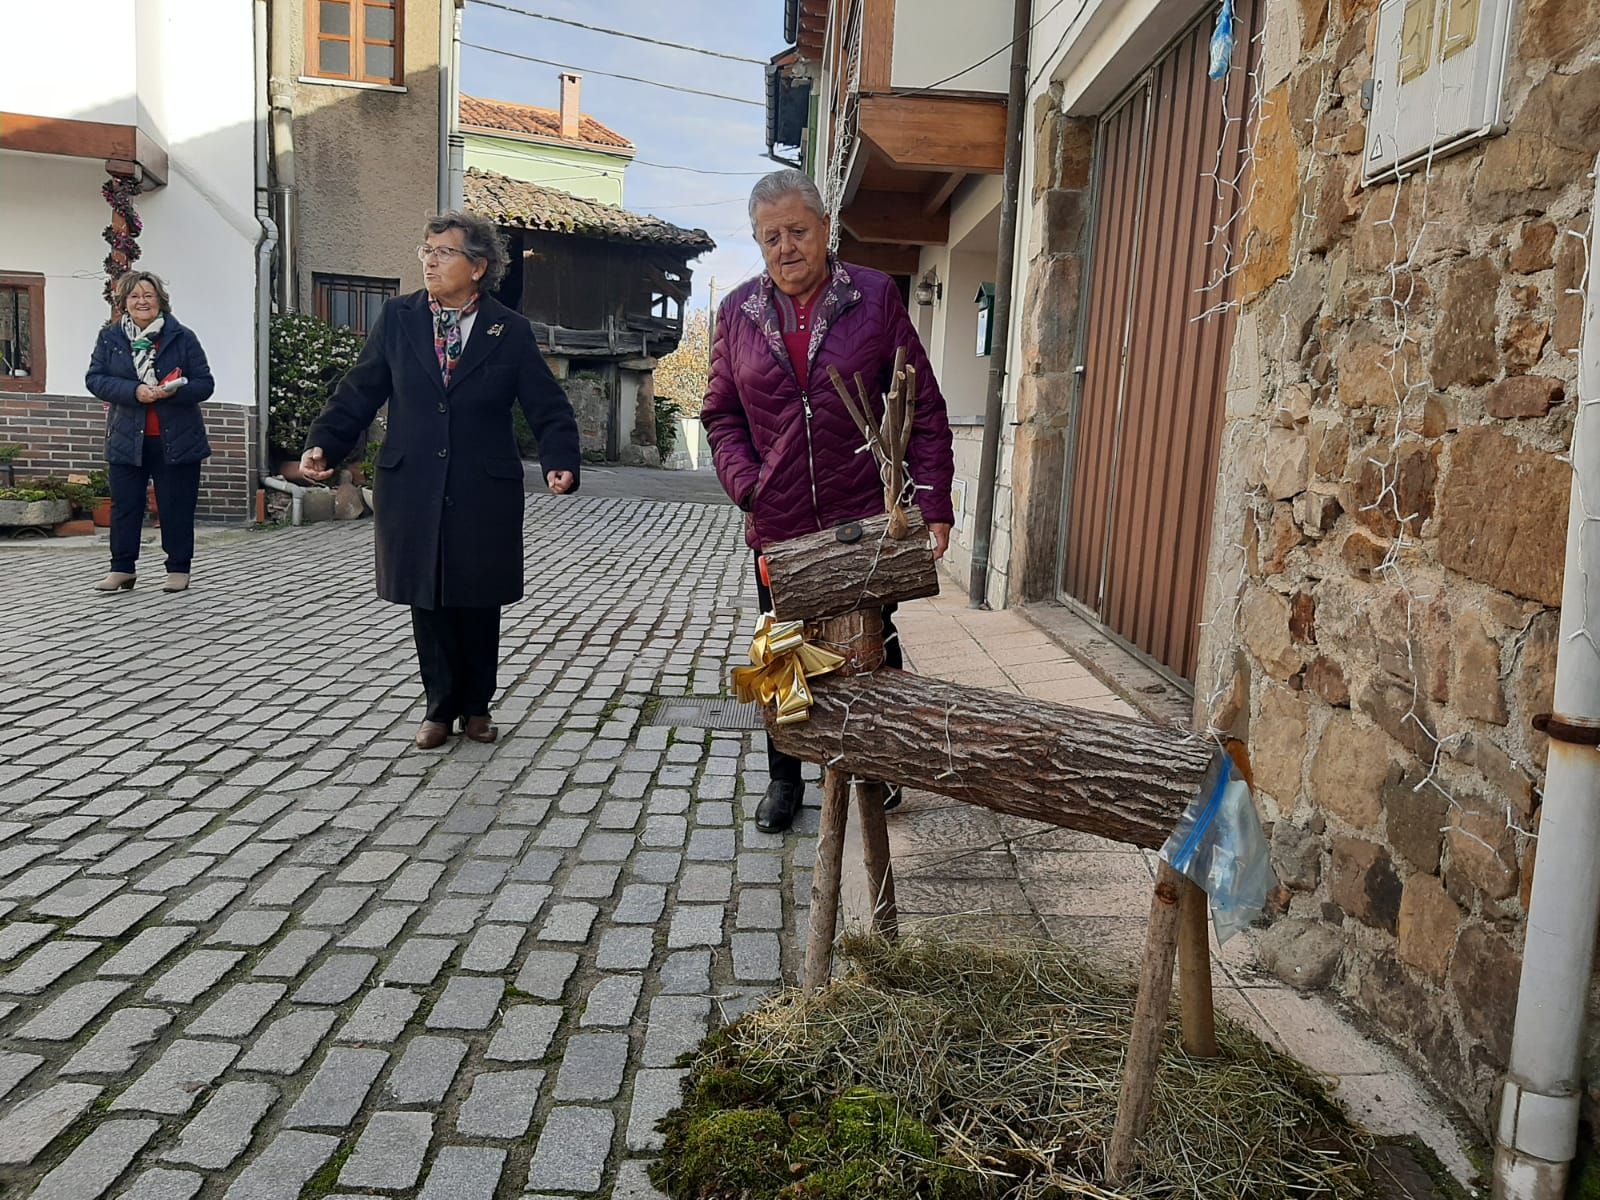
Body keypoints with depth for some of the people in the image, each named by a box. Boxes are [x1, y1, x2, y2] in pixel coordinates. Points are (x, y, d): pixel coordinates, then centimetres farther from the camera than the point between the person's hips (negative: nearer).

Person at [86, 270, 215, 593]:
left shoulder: (182, 337, 0)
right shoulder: (109, 337, 5)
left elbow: (205, 384, -2)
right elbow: (94, 379, -1)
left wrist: (175, 391, -22)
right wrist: (133, 391, -18)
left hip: (176, 440, -2)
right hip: (127, 439, 2)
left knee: (176, 507, 4)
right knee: (124, 506, 7)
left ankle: (179, 569, 15)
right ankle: (122, 569, 16)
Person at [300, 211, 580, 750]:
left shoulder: (510, 331, 1)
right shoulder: (397, 318, 6)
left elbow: (549, 409, 1)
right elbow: (359, 393, 8)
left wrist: (560, 462, -16)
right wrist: (322, 443, -5)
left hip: (484, 495, -1)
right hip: (413, 492, 1)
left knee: (479, 606, 9)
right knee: (428, 605, 8)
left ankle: (476, 707, 28)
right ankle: (441, 707, 25)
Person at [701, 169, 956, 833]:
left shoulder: (875, 296, -3)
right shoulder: (738, 312, 4)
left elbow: (924, 409, -3)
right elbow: (721, 414, 11)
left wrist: (933, 506, -9)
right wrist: (746, 485, -6)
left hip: (867, 522, -2)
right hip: (778, 527, 2)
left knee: (875, 649, 13)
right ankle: (784, 779, 32)